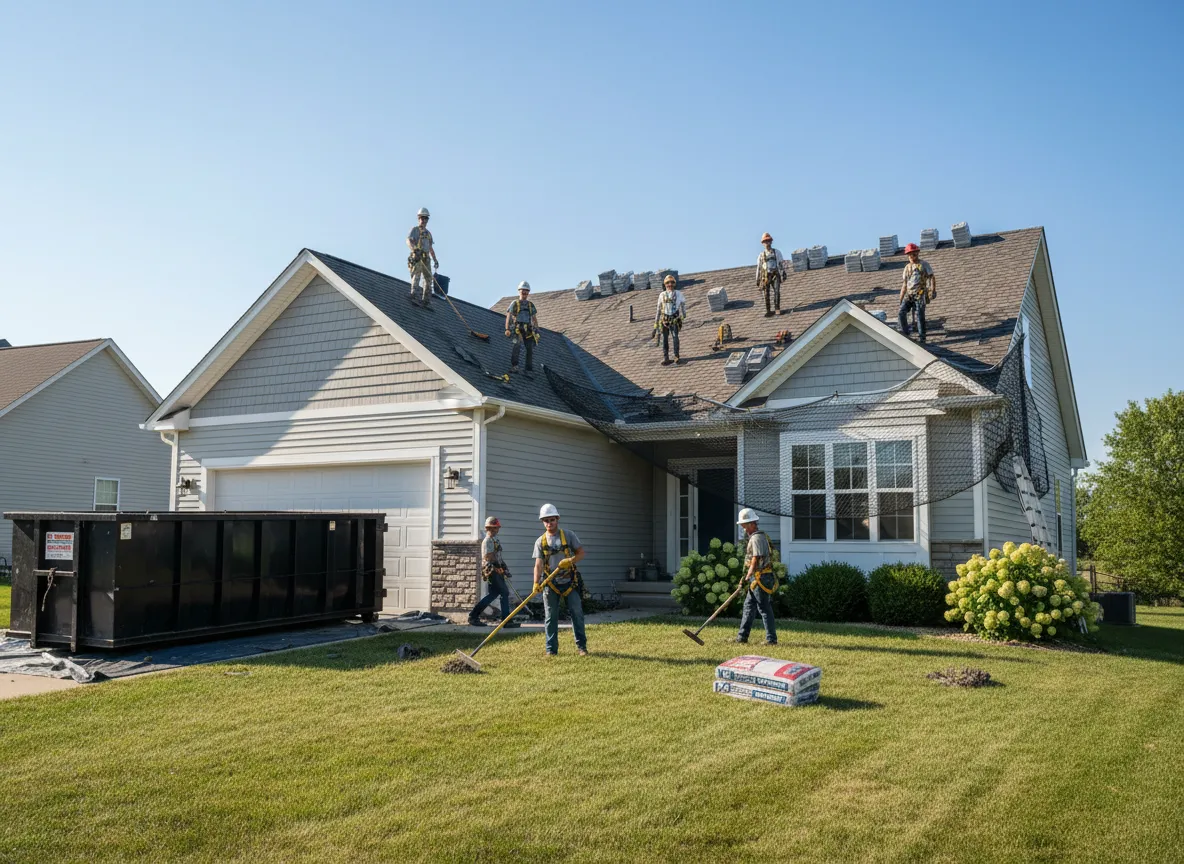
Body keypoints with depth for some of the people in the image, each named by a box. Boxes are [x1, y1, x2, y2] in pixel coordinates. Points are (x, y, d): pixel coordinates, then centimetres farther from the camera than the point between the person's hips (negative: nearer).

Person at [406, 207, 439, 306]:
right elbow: (409, 241, -14)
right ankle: (413, 296, -23)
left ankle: (426, 299, 7)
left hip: (426, 259, 7)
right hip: (416, 258, -7)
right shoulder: (415, 230, 4)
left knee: (428, 278, 4)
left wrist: (435, 260, 19)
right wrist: (414, 249, -33)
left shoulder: (428, 233, 25)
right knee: (416, 276, -18)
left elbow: (431, 248, 27)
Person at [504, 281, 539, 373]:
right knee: (518, 344, -28)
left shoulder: (531, 305, 21)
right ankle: (514, 365, -31)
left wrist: (537, 332, 13)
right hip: (517, 328, -4)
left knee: (530, 348, -2)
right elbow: (508, 317, 3)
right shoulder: (514, 304, 10)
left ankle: (529, 369, 6)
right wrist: (507, 329, -11)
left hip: (528, 330, 4)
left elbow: (535, 319, 22)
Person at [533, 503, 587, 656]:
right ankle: (551, 649, 11)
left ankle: (581, 645, 9)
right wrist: (536, 583, -22)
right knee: (550, 617, 4)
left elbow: (581, 553, 1)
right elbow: (538, 564, -7)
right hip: (551, 584, 1)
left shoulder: (569, 535, 0)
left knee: (577, 613, -1)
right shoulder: (540, 541, 1)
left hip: (569, 581, -1)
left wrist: (570, 560, -19)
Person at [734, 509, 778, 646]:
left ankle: (771, 639, -2)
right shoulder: (754, 537, 18)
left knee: (764, 609, -6)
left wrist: (747, 578, -18)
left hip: (760, 578, -10)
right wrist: (749, 578, 21)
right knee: (749, 606, 12)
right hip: (757, 579, 10)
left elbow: (755, 561, -19)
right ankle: (742, 637, 16)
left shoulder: (757, 538, -13)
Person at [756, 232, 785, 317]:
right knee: (766, 294, -2)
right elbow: (758, 268, 11)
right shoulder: (761, 255, 10)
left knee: (776, 291, -18)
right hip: (765, 276, 1)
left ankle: (777, 309, -12)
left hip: (775, 275, -1)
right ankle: (768, 311, 6)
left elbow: (781, 265, 6)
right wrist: (757, 280, 7)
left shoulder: (777, 253, 8)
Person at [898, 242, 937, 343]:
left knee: (920, 315, -8)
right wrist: (901, 299, 15)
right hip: (909, 295, 4)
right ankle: (904, 334, -1)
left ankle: (921, 337, -4)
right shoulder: (907, 267, 18)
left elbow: (932, 277, 0)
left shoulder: (924, 264, 6)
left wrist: (933, 290, -15)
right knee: (902, 312, -11)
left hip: (920, 294, -4)